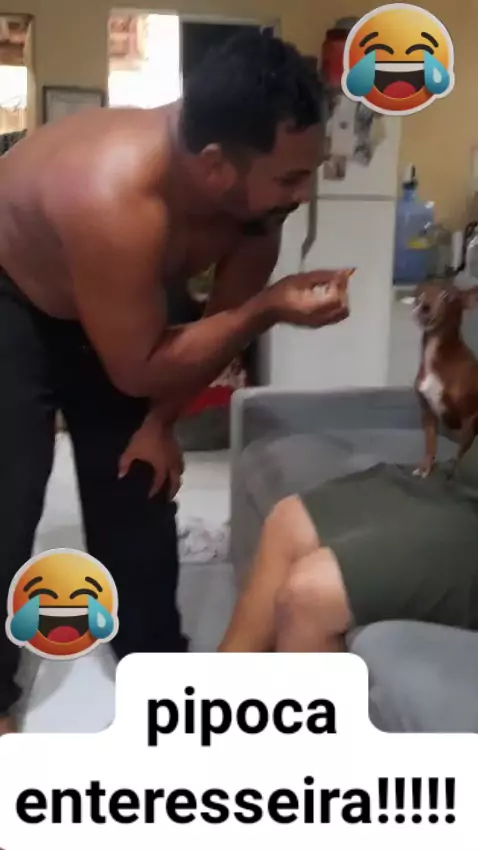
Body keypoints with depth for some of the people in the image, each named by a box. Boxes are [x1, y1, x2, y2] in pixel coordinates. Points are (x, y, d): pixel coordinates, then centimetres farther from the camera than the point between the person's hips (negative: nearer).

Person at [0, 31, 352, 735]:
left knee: (138, 492, 7)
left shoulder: (256, 188, -21)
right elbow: (139, 370, -32)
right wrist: (271, 308, -36)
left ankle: (156, 663, 27)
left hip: (107, 308, 6)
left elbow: (226, 314, -6)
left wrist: (161, 422, -6)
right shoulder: (116, 197, -43)